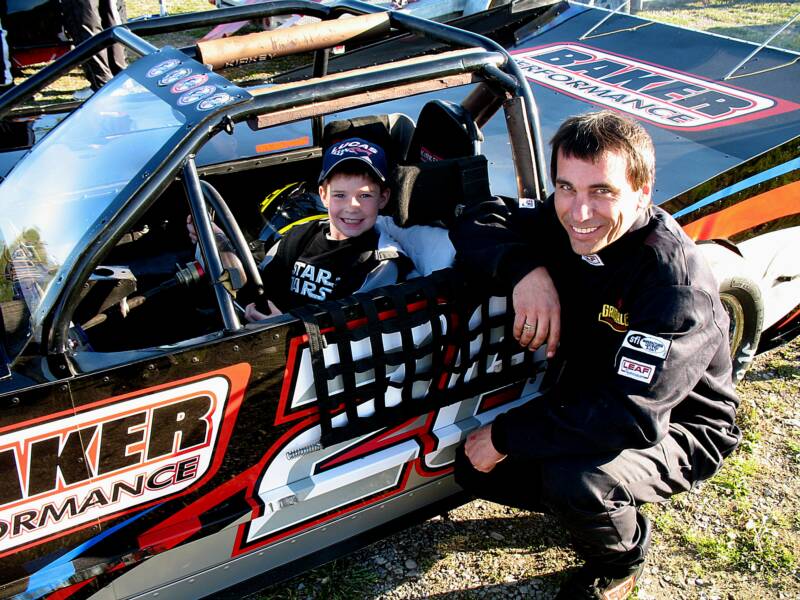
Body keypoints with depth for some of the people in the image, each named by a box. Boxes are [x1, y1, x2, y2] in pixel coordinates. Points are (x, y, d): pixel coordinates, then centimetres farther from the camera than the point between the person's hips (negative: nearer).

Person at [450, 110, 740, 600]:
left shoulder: (677, 284, -33)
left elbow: (631, 416, -38)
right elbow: (477, 224, -9)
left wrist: (505, 436, -31)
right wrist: (524, 268, -31)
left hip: (676, 428, -6)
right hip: (589, 405, 6)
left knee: (573, 477, -35)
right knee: (475, 468, -7)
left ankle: (620, 560, 0)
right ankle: (590, 503, 17)